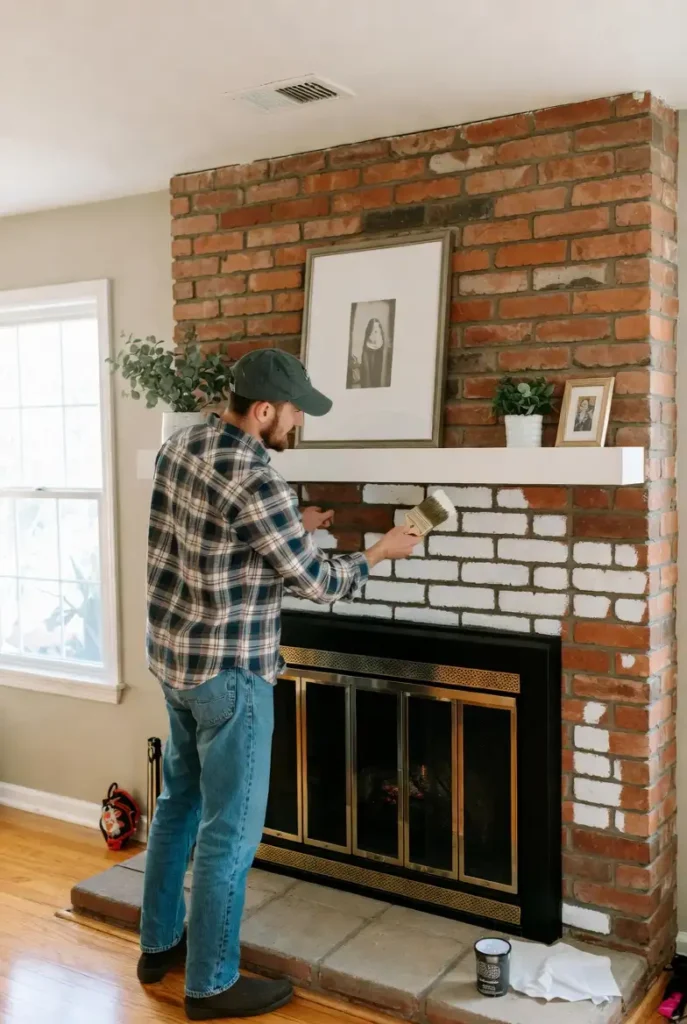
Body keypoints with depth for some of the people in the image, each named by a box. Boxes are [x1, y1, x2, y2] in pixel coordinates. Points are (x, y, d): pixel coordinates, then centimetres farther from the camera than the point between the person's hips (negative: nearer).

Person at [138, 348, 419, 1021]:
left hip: (173, 656, 9)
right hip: (229, 672, -9)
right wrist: (378, 554, 1)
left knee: (179, 801, 22)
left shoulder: (178, 448, 3)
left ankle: (158, 944, 37)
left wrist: (291, 525, 14)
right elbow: (318, 583, -16)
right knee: (230, 830, 5)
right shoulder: (255, 481, -24)